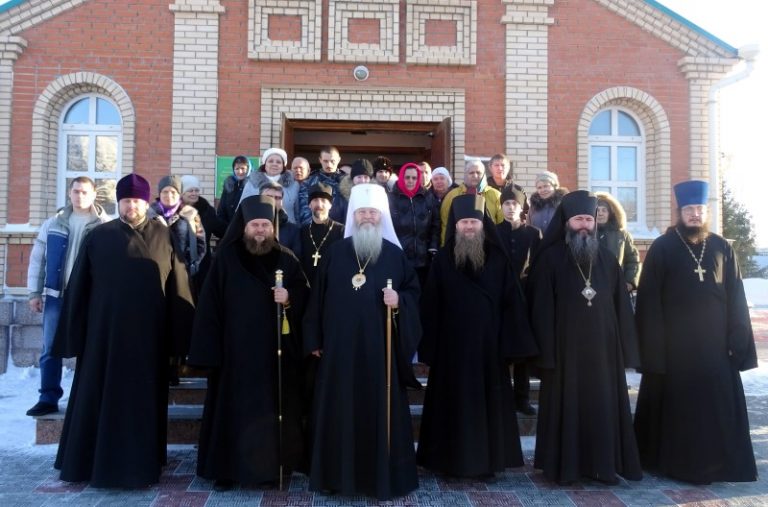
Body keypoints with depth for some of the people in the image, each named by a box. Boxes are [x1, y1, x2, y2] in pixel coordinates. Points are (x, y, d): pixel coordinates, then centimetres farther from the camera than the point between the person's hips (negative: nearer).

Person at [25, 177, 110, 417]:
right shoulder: (53, 223, 6)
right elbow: (37, 258, 9)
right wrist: (35, 292, 5)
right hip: (57, 296, 3)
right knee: (50, 349, 3)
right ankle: (48, 398, 12)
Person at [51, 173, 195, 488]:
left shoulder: (164, 237, 4)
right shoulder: (98, 237, 4)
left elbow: (177, 286, 3)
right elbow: (78, 287, 5)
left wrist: (177, 335, -2)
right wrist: (74, 334, 2)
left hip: (149, 332, 0)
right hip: (104, 330, 0)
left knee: (143, 398, 8)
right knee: (99, 396, 8)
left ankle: (140, 463, 19)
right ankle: (93, 461, 21)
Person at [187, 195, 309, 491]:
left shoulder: (286, 259, 5)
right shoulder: (226, 257, -1)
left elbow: (304, 295, 7)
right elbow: (210, 304, -5)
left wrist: (289, 300, -16)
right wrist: (209, 347, -10)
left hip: (276, 349, 2)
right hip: (236, 347, -1)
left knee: (274, 406, 6)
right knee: (234, 406, 4)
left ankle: (273, 466, 19)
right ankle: (228, 468, 16)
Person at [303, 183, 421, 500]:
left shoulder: (395, 254, 3)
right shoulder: (335, 253, 5)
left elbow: (414, 290, 8)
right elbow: (318, 297, 6)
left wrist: (399, 301, -15)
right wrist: (315, 339, 4)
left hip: (380, 347, -1)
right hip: (340, 347, 1)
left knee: (380, 408, 4)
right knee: (340, 409, 7)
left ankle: (382, 475, 17)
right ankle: (339, 473, 20)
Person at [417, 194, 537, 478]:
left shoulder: (498, 259, 2)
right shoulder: (443, 260, 1)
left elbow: (511, 301, 0)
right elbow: (431, 306, 0)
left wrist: (512, 342, -6)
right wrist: (430, 346, -4)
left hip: (489, 342, 1)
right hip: (453, 344, -1)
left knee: (489, 400, 7)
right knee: (456, 402, 6)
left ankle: (488, 459, 20)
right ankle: (454, 459, 17)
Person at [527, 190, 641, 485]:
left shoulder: (607, 260, 9)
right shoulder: (550, 259, -3)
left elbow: (621, 307, 9)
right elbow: (542, 308, -7)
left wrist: (625, 349, 3)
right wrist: (546, 352, -12)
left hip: (602, 346, 4)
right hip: (565, 346, -4)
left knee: (603, 405, 8)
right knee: (566, 405, 3)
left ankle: (602, 464, 21)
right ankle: (563, 465, 15)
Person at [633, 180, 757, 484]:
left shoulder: (722, 248, 7)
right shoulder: (661, 248, -3)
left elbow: (736, 299, 7)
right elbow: (649, 300, -6)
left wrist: (737, 340, 0)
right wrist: (654, 343, -11)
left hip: (714, 342, 3)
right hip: (674, 342, -3)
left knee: (718, 404, 8)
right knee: (676, 405, 6)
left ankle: (717, 462, 22)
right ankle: (676, 461, 19)